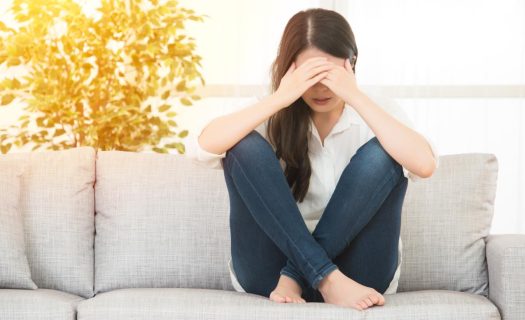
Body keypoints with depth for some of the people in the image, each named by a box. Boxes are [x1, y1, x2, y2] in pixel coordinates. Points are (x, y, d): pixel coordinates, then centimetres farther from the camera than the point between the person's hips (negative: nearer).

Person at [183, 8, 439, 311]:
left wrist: (355, 96, -26)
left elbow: (425, 165, -24)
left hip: (355, 271, 0)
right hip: (269, 272, 1)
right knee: (247, 147, -20)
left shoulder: (375, 109, -2)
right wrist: (281, 98, -26)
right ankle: (327, 278, -25)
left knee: (382, 154, -22)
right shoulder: (273, 113, -1)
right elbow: (200, 146, -21)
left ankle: (293, 277, -20)